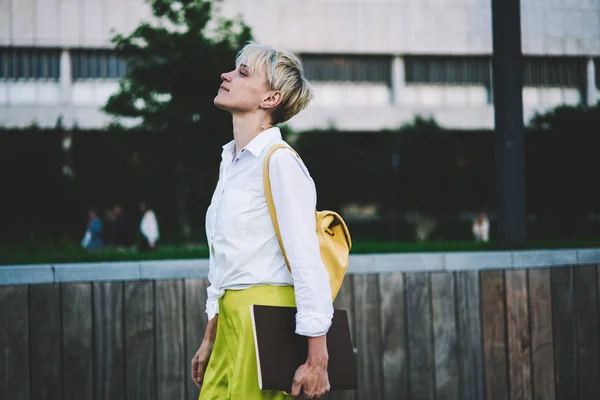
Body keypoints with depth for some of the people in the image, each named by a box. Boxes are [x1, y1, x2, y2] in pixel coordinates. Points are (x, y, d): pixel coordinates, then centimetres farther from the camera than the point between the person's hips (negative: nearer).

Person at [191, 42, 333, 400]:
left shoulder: (279, 162, -12)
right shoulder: (232, 161, 15)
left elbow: (308, 263, -16)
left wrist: (316, 359, -19)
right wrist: (210, 339, 21)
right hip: (231, 322, 8)